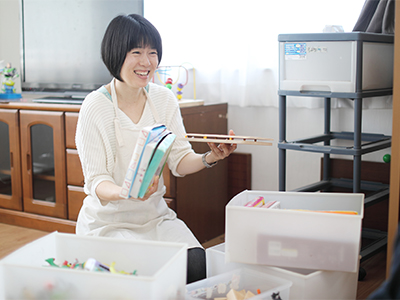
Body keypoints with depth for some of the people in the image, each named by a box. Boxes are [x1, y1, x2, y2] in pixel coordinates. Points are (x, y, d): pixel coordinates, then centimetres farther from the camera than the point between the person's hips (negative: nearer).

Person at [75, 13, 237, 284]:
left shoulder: (164, 99, 2)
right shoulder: (95, 107, -14)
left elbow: (180, 161, 1)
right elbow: (96, 181, -15)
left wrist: (210, 158, -21)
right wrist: (125, 193, -37)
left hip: (155, 215, 4)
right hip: (109, 221, -4)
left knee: (197, 264, -20)